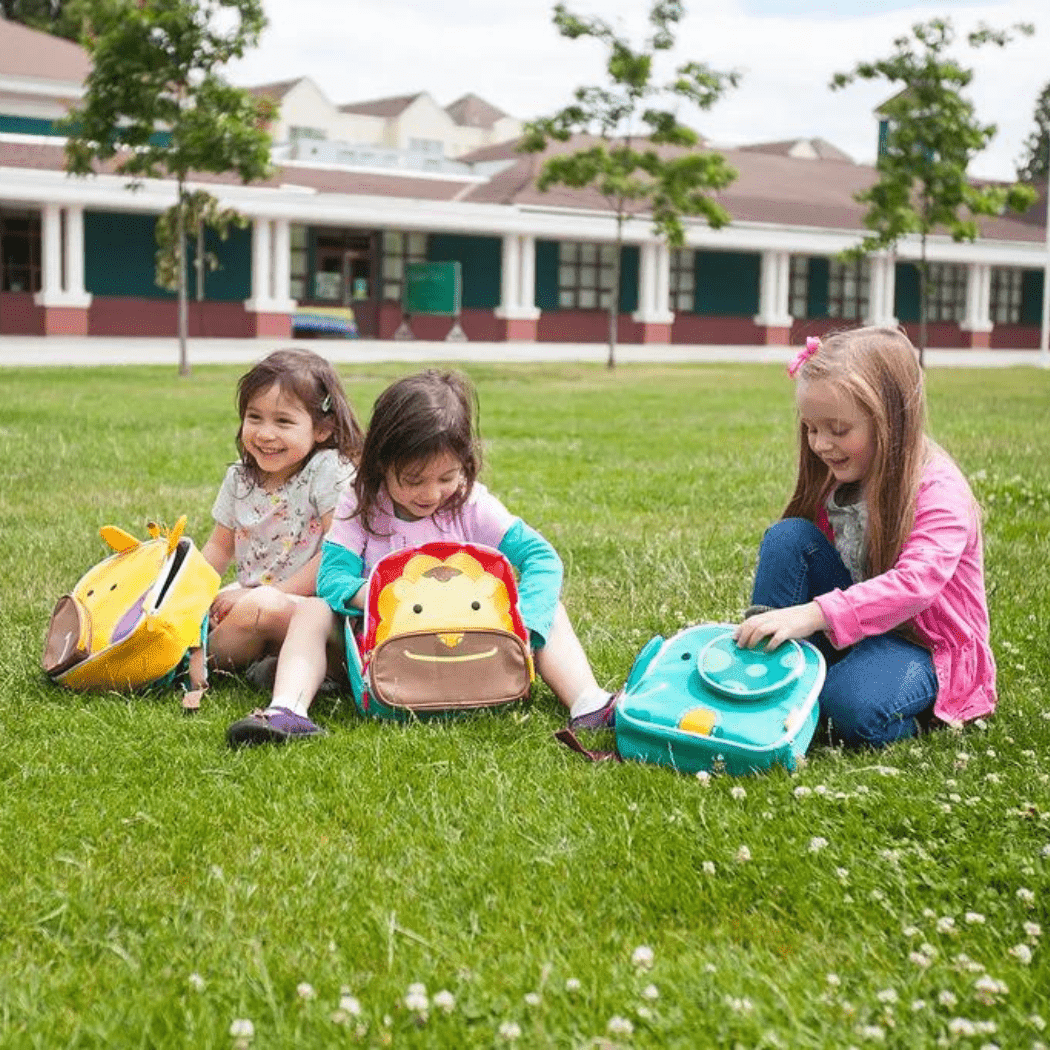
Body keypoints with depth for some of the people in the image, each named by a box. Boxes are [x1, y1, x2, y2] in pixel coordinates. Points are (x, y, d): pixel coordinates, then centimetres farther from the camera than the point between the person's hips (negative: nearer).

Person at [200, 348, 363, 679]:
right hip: (252, 592, 7)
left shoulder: (330, 470, -12)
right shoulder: (240, 478, 8)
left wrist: (278, 593, -21)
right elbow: (220, 546, 18)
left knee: (263, 606, -35)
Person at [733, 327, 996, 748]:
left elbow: (915, 583, -36)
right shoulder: (839, 478, 3)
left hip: (923, 642, -7)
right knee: (788, 536, -14)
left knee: (854, 706, -37)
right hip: (845, 628, 7)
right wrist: (776, 620, -11)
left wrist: (812, 614, -46)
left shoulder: (939, 491, -21)